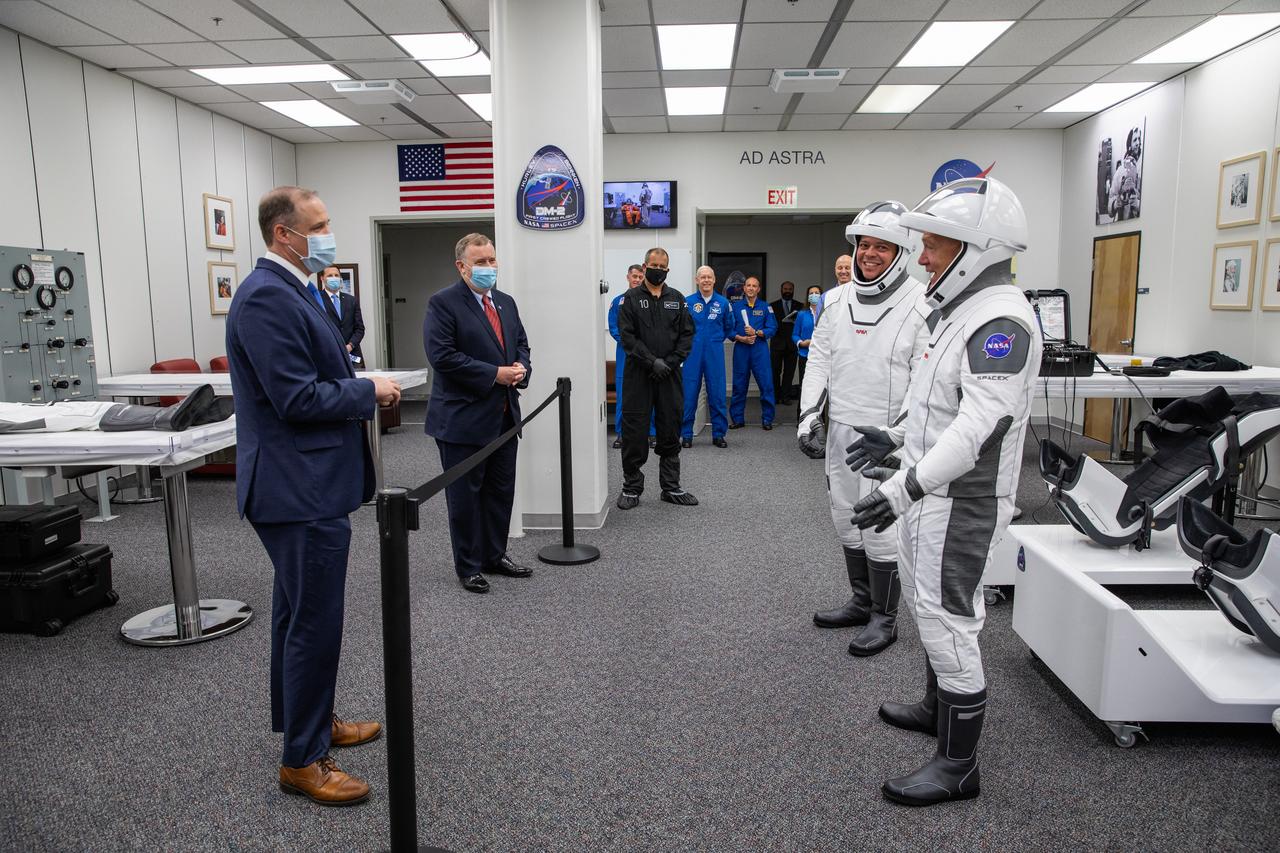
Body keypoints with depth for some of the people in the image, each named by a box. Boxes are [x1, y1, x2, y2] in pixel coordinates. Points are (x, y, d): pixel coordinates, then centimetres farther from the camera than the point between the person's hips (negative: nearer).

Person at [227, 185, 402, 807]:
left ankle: (308, 720, 38)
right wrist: (370, 391, -12)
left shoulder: (289, 289, 14)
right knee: (314, 622, -1)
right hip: (299, 489, -11)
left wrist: (352, 380, 7)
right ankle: (303, 760, 14)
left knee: (300, 615, 21)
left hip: (306, 485, 11)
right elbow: (297, 400, -23)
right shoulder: (266, 297, -19)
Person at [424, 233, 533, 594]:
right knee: (465, 496, 5)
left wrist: (521, 369, -3)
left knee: (501, 491, 15)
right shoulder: (443, 303, -10)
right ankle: (468, 567, 17)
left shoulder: (506, 303, 13)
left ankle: (495, 555, 29)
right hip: (464, 418, -7)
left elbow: (521, 344, 20)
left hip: (504, 416, 7)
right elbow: (442, 355, -19)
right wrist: (494, 374, -20)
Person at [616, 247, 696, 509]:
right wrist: (652, 362, -16)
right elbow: (627, 336, -7)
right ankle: (631, 488, 11)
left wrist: (670, 363, -9)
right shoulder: (631, 300, 2)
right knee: (634, 431, -1)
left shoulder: (677, 300, 11)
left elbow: (687, 335, 5)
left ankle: (671, 487, 19)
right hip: (638, 375, -3)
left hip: (669, 375, 3)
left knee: (670, 431, 8)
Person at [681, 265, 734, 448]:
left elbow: (729, 328, 18)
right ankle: (686, 434, 8)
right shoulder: (687, 301, 0)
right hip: (693, 353, -1)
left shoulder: (723, 303, 5)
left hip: (715, 353, 1)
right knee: (689, 393, -1)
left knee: (717, 393, 4)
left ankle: (718, 434, 14)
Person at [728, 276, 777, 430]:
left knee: (766, 384, -4)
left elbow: (772, 329, 1)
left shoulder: (765, 307, 8)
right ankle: (737, 419, 14)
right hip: (741, 349, 1)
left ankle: (767, 419, 5)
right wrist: (741, 338, -11)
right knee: (739, 385, 4)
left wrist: (756, 332, -13)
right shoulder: (736, 307, 9)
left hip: (759, 349, 0)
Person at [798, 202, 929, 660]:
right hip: (839, 429, 7)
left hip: (885, 434, -7)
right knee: (846, 518, 15)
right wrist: (809, 413, 5)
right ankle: (862, 601, 32)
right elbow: (819, 359, 12)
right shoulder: (838, 300, 8)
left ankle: (884, 618, 14)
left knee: (878, 525, -3)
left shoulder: (920, 303, -11)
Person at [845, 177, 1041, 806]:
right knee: (929, 607, 23)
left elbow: (981, 421, -31)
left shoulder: (1001, 319, -22)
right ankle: (938, 709, 43)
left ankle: (958, 767, 12)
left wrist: (908, 485, -36)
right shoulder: (962, 309, 12)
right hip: (931, 493, 11)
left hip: (962, 501, -11)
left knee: (947, 622, -3)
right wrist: (895, 437, 24)